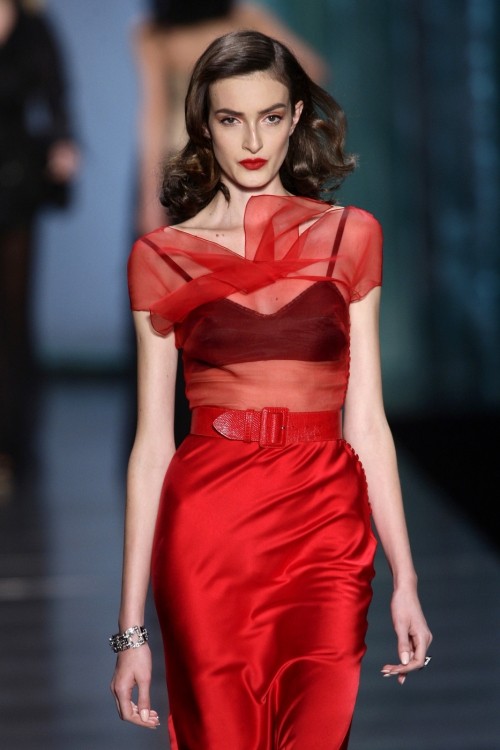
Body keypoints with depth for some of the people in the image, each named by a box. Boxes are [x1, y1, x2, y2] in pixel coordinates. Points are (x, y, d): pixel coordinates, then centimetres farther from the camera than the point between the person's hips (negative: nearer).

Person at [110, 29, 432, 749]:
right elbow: (152, 440, 4)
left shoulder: (348, 236, 10)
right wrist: (131, 628, 0)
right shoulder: (162, 255, 6)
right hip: (208, 528, 0)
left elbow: (365, 419, 8)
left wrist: (405, 580, 3)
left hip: (324, 526, 1)